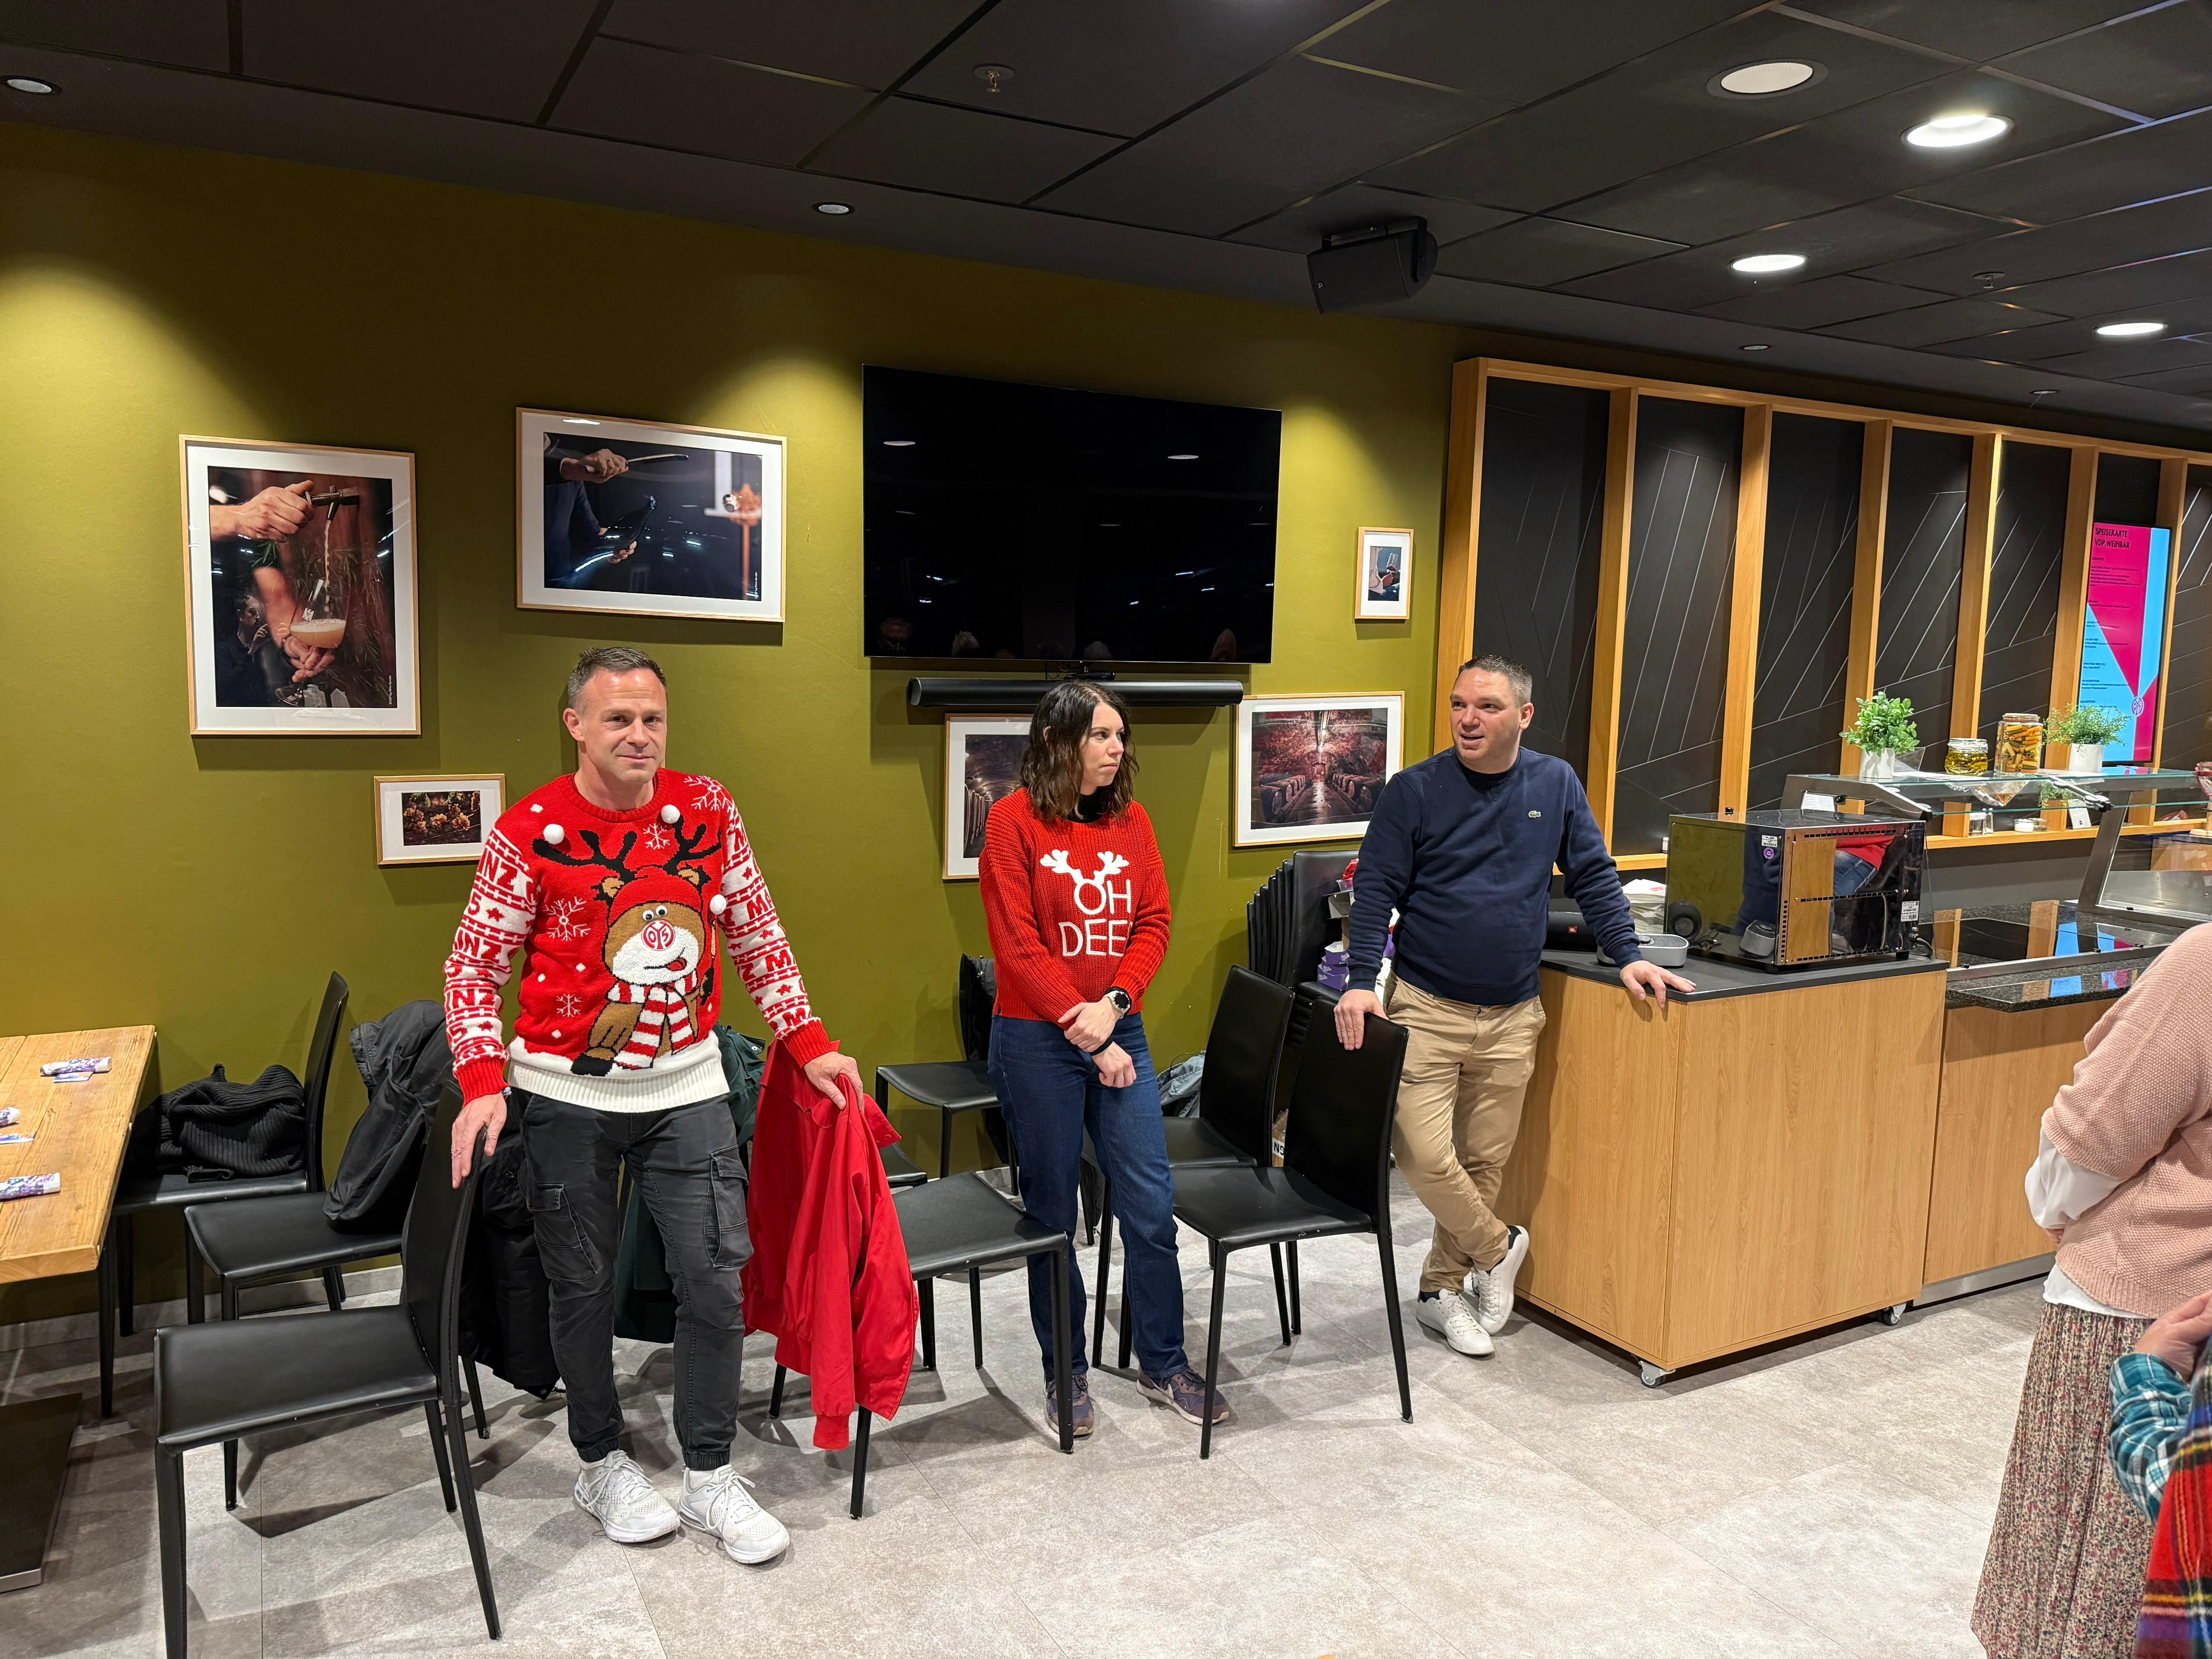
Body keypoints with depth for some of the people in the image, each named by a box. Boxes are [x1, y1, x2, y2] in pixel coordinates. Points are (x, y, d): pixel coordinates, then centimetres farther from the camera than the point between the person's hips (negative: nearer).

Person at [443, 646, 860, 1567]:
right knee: (584, 1284, 10)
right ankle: (602, 1464, 32)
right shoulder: (528, 832, -9)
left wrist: (809, 1043, 2)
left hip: (686, 1083, 2)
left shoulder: (709, 810, -1)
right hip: (568, 1092, -2)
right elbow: (472, 967, -4)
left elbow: (758, 938, 7)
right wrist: (482, 1084, -17)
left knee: (715, 1273, 2)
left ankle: (709, 1474, 20)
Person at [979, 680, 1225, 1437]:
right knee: (1052, 1212, 9)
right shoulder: (1014, 821, -8)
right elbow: (1018, 946, -12)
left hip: (1120, 1033, 4)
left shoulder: (1131, 821, 6)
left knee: (1151, 1205, 6)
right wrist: (1083, 1030, -14)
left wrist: (1113, 1004, -11)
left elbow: (1154, 923, 4)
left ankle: (1163, 1364, 24)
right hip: (1038, 1041, -4)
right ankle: (1067, 1374, 26)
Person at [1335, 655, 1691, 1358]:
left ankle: (1442, 1288, 29)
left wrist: (1628, 956, -1)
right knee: (1423, 1152, -9)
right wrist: (1363, 981, -17)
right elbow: (1375, 890, -6)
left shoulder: (1556, 784, 5)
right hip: (1426, 1008, -3)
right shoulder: (1413, 791, -5)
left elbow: (1593, 876, 10)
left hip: (1512, 1017, 3)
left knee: (1484, 1163, 10)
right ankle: (1498, 1248, 19)